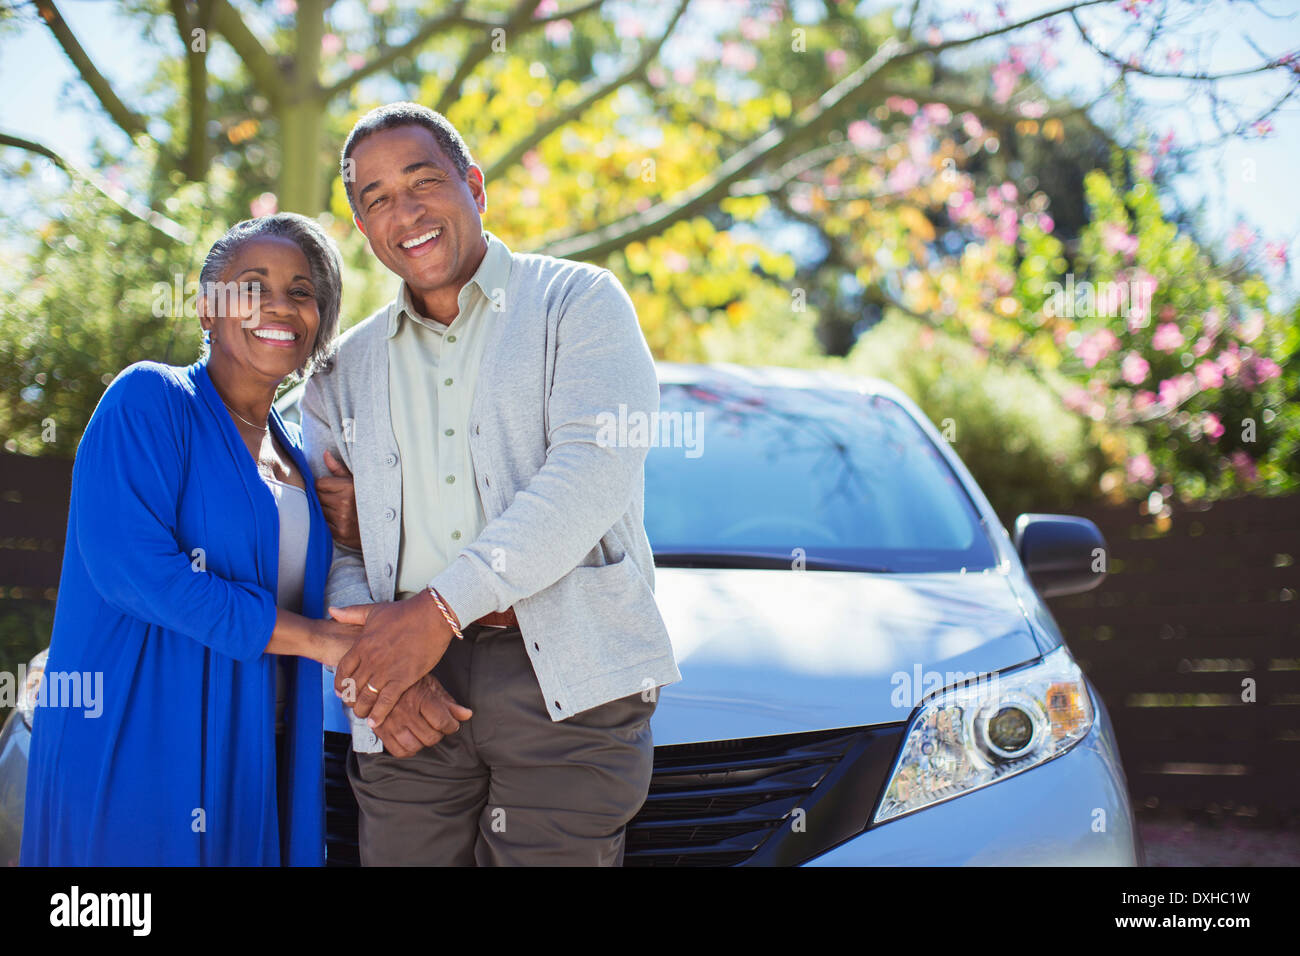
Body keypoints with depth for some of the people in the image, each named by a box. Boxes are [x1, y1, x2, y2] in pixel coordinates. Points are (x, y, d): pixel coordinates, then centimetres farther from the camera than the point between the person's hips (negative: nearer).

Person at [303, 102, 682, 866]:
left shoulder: (578, 301, 6)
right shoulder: (346, 369, 19)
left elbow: (595, 470, -9)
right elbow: (327, 545, 11)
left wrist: (439, 607, -14)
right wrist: (369, 670, -9)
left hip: (567, 675, -3)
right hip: (416, 698, 3)